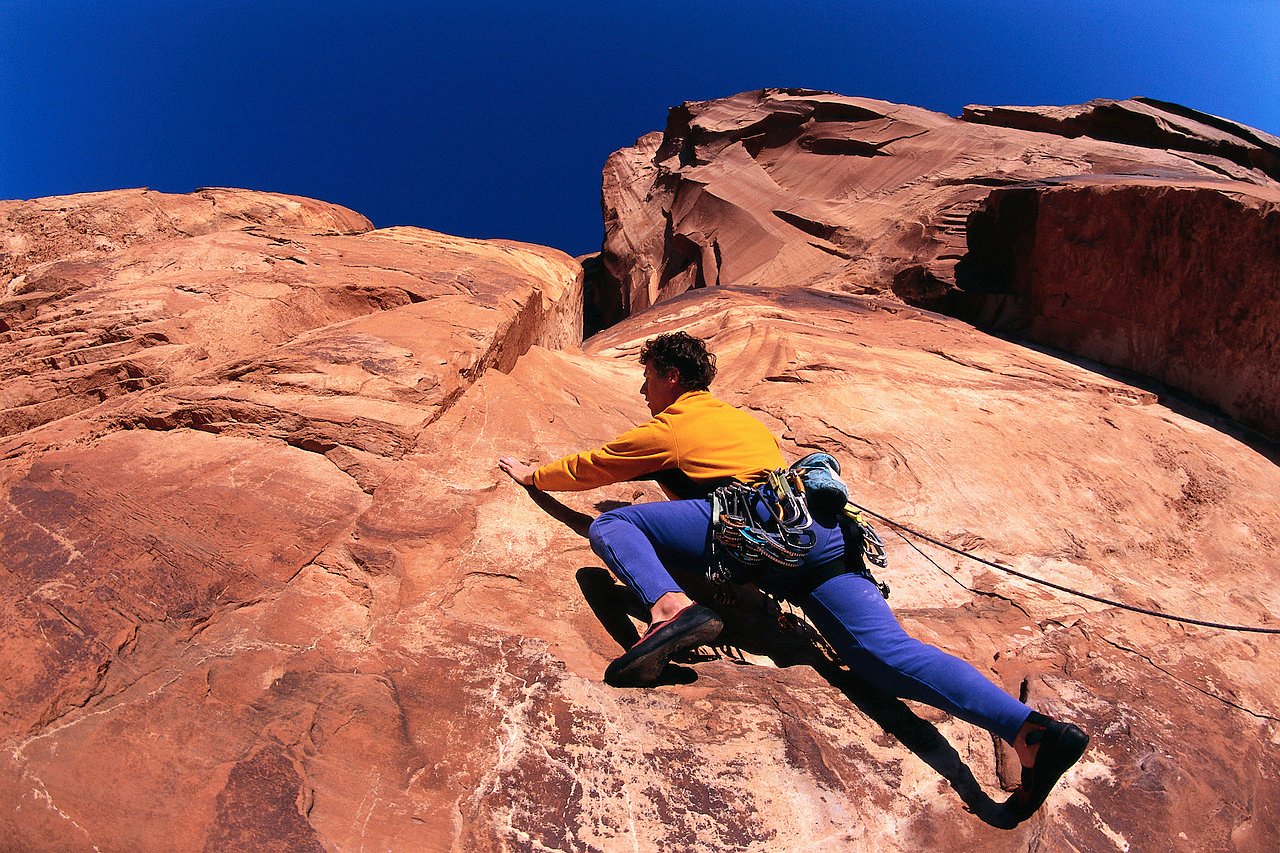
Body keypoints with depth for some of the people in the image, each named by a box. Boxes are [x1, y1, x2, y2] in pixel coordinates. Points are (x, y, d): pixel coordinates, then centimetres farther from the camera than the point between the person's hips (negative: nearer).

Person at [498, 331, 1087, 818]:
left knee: (611, 524, -1)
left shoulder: (668, 427, 20)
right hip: (828, 537, 7)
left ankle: (671, 608, -30)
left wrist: (531, 474, 49)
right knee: (885, 650, -8)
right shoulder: (742, 419, 37)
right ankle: (1031, 732, -26)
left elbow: (589, 466, 31)